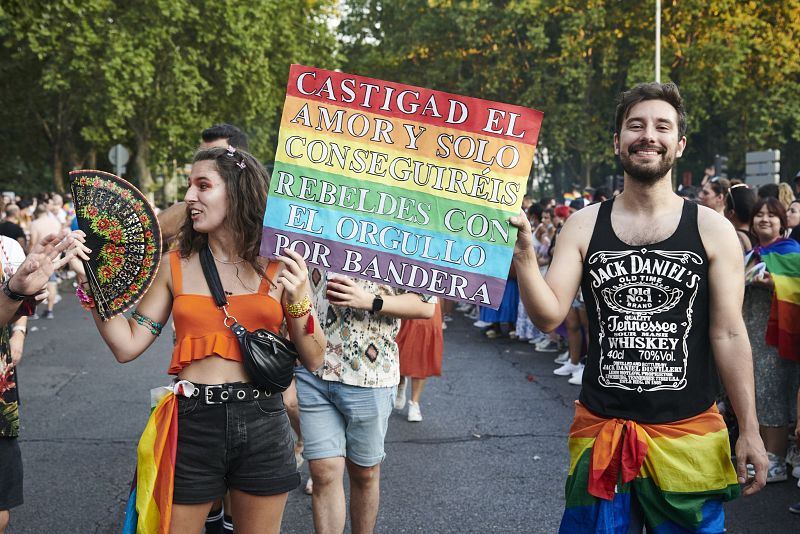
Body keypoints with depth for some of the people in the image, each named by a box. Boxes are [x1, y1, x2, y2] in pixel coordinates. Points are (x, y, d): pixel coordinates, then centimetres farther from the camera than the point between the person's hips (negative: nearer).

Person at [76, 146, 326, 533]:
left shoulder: (281, 265, 1)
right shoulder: (176, 265, 3)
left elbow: (313, 360, 2)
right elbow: (127, 346, 0)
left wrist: (298, 302, -13)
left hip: (262, 427, 0)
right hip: (192, 424, 0)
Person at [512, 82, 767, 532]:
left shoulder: (713, 230, -3)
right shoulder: (584, 227, 0)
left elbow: (728, 335, -2)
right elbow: (549, 316, -5)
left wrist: (750, 430, -3)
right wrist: (523, 252, -20)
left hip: (689, 432, -1)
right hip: (600, 429, 1)